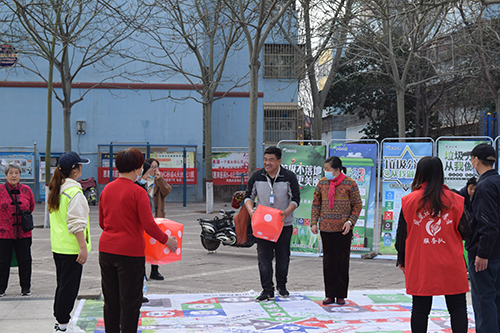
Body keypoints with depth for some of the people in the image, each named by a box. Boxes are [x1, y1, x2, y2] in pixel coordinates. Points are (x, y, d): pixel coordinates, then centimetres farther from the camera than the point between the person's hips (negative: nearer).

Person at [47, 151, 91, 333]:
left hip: (58, 246, 9)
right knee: (69, 286, -1)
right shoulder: (74, 192, -17)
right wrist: (83, 247, -21)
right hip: (71, 248, -9)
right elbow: (77, 222, -22)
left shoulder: (55, 190, 11)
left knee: (62, 284, 17)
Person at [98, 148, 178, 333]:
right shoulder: (138, 192, -12)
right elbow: (149, 226, -15)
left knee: (111, 301, 14)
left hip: (106, 250, 6)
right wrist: (166, 240, -1)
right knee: (130, 302, 3)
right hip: (129, 253, -6)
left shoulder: (106, 190, 6)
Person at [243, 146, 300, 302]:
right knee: (264, 258, -3)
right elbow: (249, 196, 8)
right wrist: (250, 210, -13)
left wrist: (286, 213, -20)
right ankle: (267, 290, 1)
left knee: (283, 257, 9)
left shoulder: (289, 177, -5)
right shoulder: (256, 176, 1)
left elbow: (295, 199, -3)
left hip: (283, 224, -1)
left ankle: (282, 286, 27)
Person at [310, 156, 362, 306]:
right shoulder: (322, 183, 7)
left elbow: (357, 205, 1)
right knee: (328, 261, 5)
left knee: (342, 261, 2)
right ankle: (330, 294, 12)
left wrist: (350, 222, -11)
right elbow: (316, 204, 12)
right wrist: (314, 222, 3)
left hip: (343, 229, -3)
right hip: (326, 228, 3)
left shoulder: (350, 184, -3)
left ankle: (341, 295, 10)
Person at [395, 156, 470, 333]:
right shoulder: (454, 200, -2)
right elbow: (465, 232, 0)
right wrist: (465, 214, 20)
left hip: (419, 265, 0)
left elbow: (402, 234, 3)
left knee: (420, 309, 6)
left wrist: (402, 260, 15)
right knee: (457, 308, 6)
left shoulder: (409, 200, -1)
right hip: (451, 265, 0)